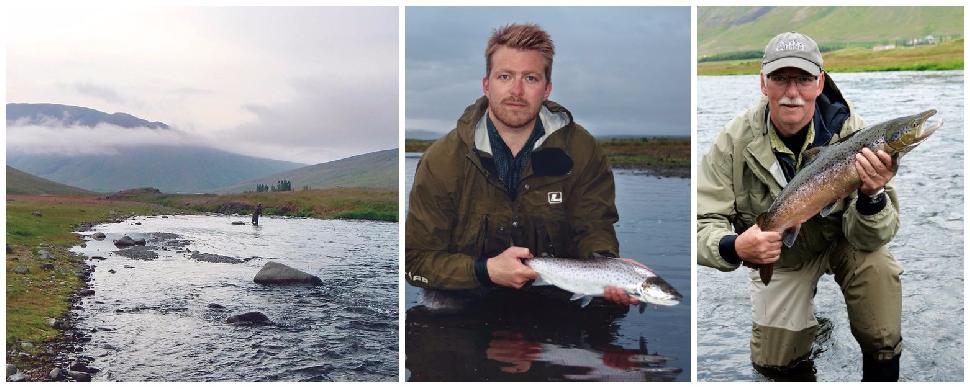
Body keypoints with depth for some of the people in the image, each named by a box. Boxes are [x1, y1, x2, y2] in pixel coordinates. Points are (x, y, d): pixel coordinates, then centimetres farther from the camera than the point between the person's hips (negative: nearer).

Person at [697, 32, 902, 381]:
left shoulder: (848, 129, -26)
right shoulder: (735, 141, -25)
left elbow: (867, 238, -28)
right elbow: (702, 225, -26)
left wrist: (872, 195, -50)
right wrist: (734, 247, -48)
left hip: (839, 242, -1)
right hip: (778, 257, 1)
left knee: (877, 267, -33)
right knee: (772, 363, 3)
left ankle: (882, 371, -6)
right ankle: (804, 315, 38)